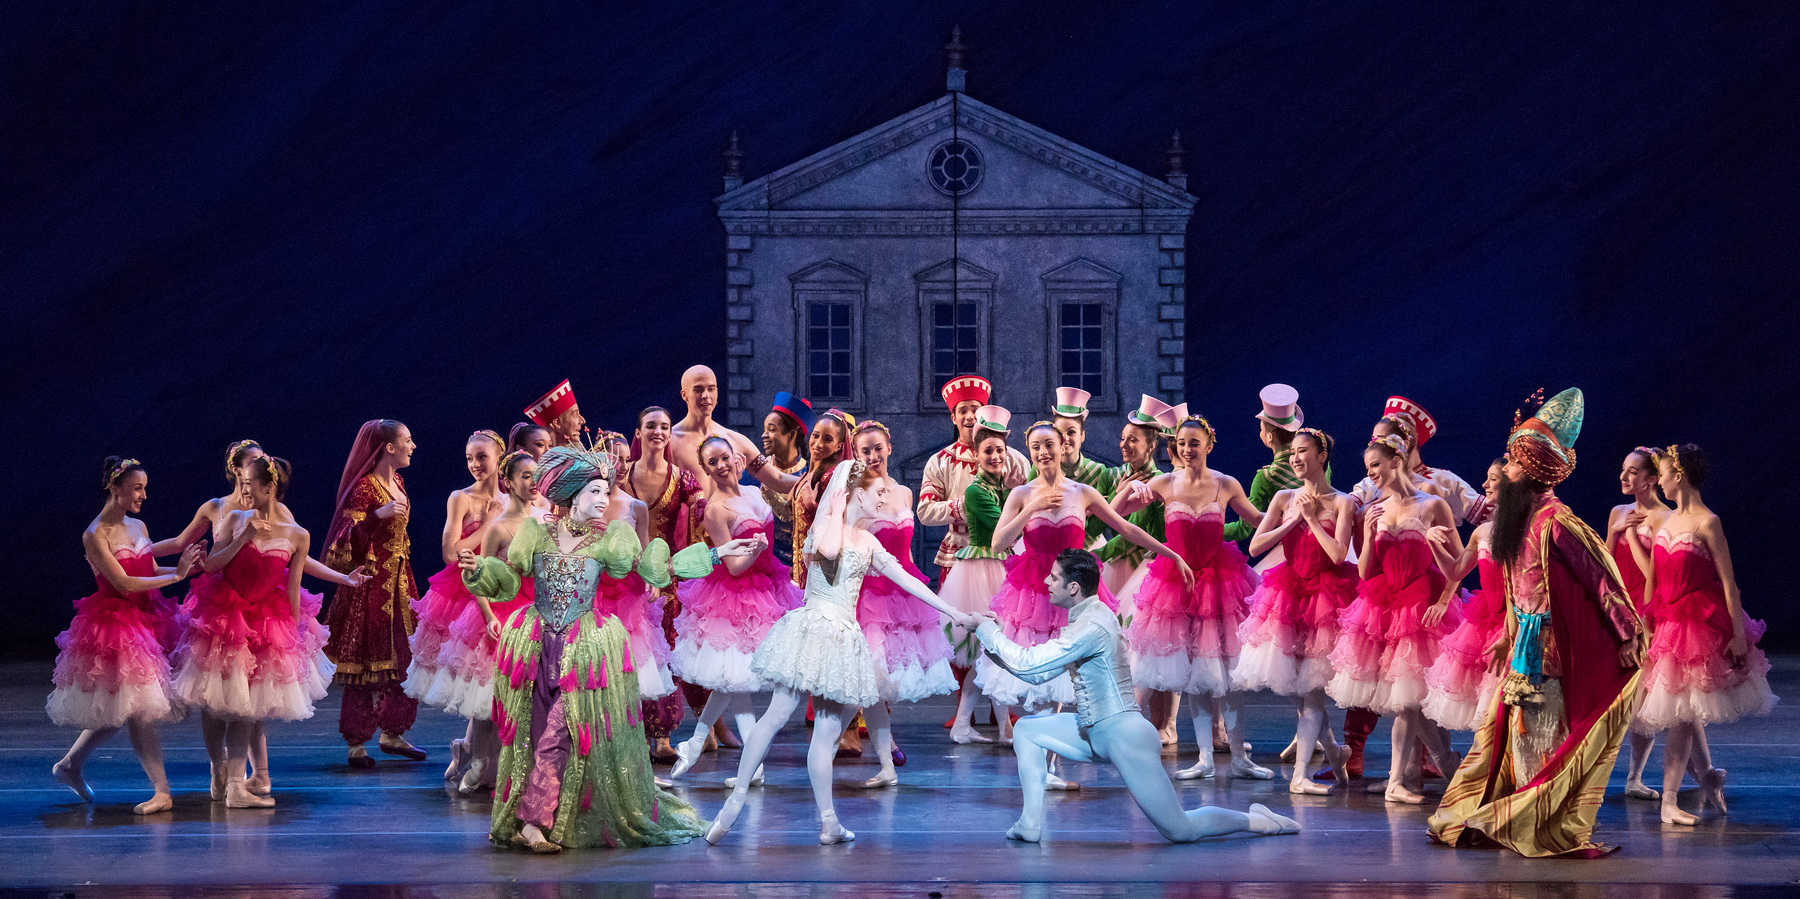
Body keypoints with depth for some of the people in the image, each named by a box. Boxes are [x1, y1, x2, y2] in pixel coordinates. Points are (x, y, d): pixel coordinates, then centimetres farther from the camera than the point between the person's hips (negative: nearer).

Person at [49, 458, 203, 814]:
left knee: (121, 708, 12)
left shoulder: (138, 527, 8)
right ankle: (162, 792, -3)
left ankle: (69, 765, 29)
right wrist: (176, 576, -16)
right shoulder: (95, 535, -14)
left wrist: (183, 566, -5)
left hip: (143, 620, 8)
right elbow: (124, 583, -19)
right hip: (113, 624, -8)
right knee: (137, 711, -5)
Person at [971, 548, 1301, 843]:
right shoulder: (1085, 618, 10)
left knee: (1180, 830, -5)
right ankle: (1031, 822, 3)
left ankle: (1259, 821, 14)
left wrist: (986, 629, -13)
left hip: (1125, 736, -10)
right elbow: (1038, 674, 14)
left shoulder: (1091, 626, -22)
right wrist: (993, 646, 6)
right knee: (1026, 729, 7)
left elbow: (1028, 664, -24)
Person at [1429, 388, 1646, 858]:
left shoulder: (1554, 521, -19)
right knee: (1505, 723, 12)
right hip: (1524, 640, 9)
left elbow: (1601, 576, -18)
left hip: (1548, 644, -9)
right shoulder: (1518, 515, 9)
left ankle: (1547, 826, 5)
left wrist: (1628, 634, -18)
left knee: (1541, 729, -3)